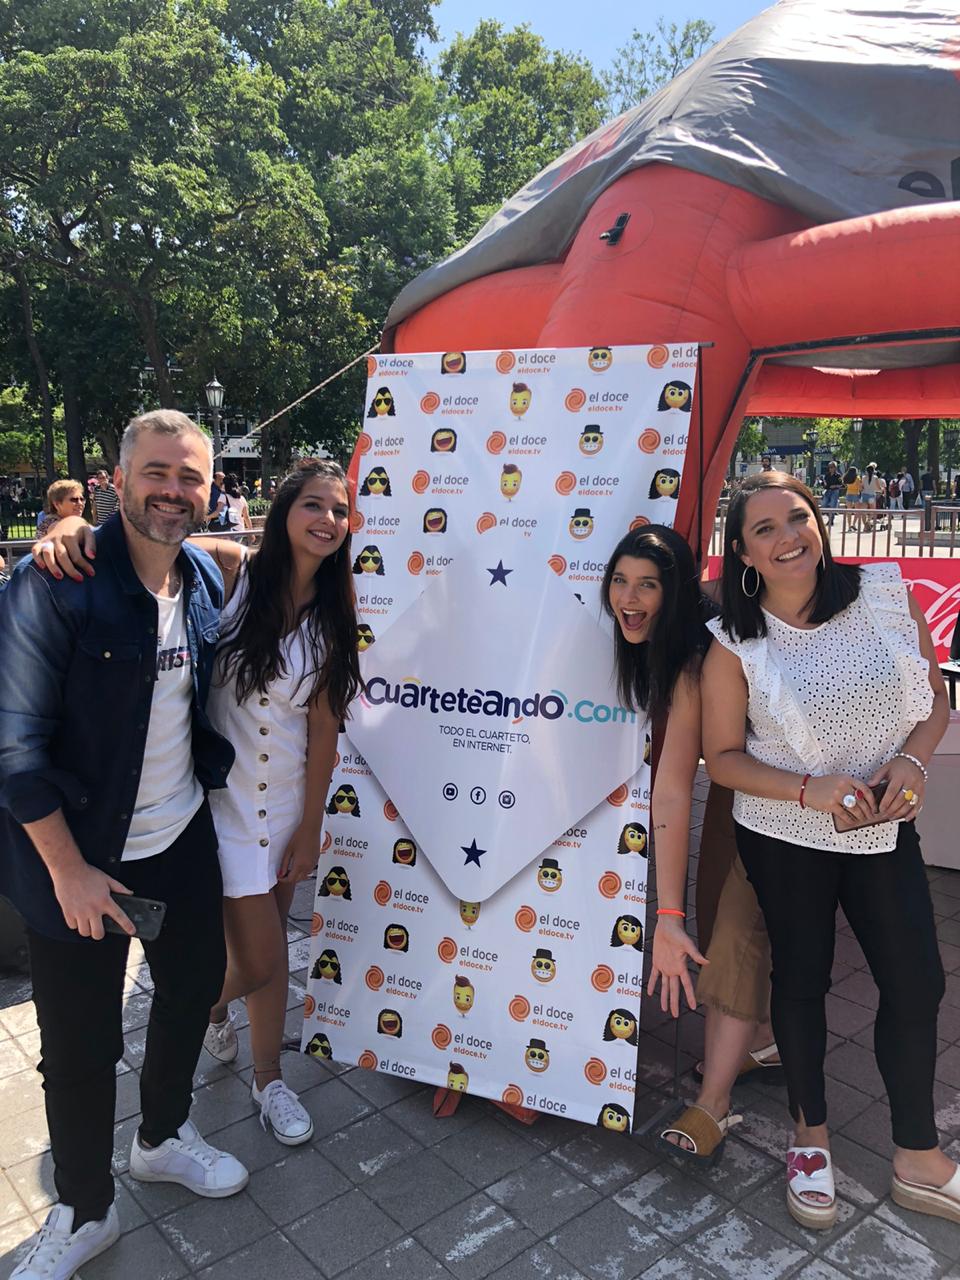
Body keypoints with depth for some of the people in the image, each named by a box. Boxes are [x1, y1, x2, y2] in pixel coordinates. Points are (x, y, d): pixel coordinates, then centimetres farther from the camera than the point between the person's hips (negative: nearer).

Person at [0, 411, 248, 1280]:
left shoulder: (206, 580, -1)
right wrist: (70, 871, -16)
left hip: (184, 840, 6)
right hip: (80, 856, -5)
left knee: (194, 989, 21)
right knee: (80, 1044, 10)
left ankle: (163, 1138, 49)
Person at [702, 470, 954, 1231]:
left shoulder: (887, 593, -9)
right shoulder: (735, 644, -14)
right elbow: (723, 756, -8)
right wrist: (810, 789, -22)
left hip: (885, 829, 3)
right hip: (785, 838, -2)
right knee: (802, 979, 12)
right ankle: (811, 1134, 37)